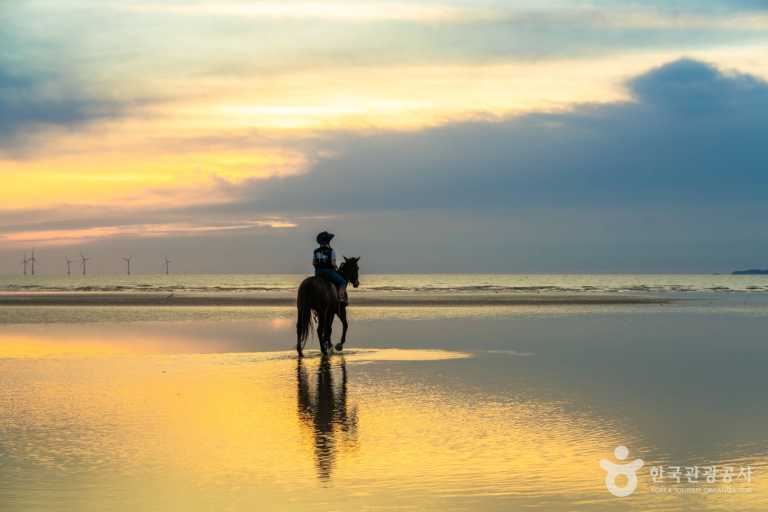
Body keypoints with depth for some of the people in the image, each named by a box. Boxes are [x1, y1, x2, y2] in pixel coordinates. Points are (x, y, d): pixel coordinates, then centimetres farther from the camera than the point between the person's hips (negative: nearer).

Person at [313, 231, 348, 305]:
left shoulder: (315, 251, 5)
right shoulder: (331, 251, -11)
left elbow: (313, 263, 5)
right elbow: (333, 264, -16)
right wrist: (337, 267, 4)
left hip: (318, 272, 5)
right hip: (329, 271, -5)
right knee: (342, 282, 7)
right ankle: (341, 298, -12)